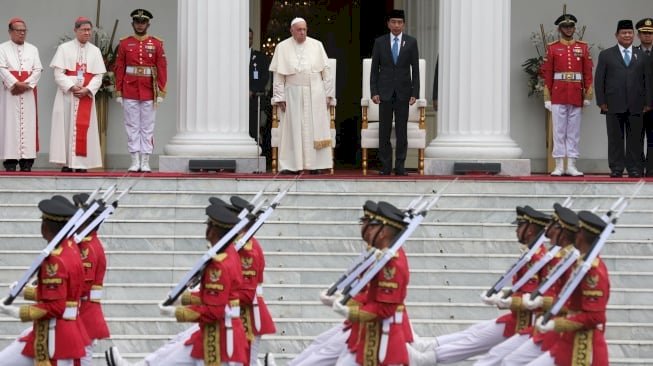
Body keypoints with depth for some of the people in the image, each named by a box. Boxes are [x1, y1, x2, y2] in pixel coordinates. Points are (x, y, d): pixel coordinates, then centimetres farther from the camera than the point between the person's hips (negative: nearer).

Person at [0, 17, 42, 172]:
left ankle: (26, 161, -3)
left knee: (28, 124, -2)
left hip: (28, 93, 3)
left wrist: (26, 84, -12)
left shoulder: (32, 49, 13)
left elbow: (38, 70, 3)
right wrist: (16, 84, -19)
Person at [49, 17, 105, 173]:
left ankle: (81, 163, -2)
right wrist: (72, 87, -16)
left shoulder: (95, 51, 8)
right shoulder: (64, 48, 2)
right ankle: (67, 163, -3)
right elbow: (58, 73, -4)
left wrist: (87, 89, -12)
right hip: (67, 94, -2)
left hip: (87, 95, 2)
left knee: (84, 127, -2)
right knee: (66, 126, -4)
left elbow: (98, 76, 4)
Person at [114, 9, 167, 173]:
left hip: (149, 91, 0)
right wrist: (118, 92, -2)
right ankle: (135, 161, 5)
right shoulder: (124, 44, 4)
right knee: (132, 127, 2)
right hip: (130, 91, 0)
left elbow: (162, 69, 1)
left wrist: (161, 92, -6)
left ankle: (145, 162, 5)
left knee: (147, 127, 2)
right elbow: (119, 69, 3)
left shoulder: (156, 44, 3)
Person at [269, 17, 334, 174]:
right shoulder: (282, 48, 3)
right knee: (293, 130, -1)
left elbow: (326, 71, 7)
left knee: (315, 130, 0)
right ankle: (292, 165, 0)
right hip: (293, 94, -1)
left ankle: (315, 164, 2)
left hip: (315, 94, 1)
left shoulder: (317, 45, 6)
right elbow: (278, 76, 1)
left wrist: (328, 94, 2)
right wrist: (280, 98, -4)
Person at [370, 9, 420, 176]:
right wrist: (374, 92, -3)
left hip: (403, 92, 0)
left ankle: (400, 166, 4)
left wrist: (415, 93, -4)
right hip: (385, 91, 0)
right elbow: (374, 68, 4)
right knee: (384, 131, 1)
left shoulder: (411, 42, 3)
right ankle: (385, 166, 5)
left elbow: (415, 69, 2)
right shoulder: (379, 42, 3)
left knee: (402, 131, 0)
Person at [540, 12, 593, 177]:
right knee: (559, 131, 0)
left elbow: (588, 72, 6)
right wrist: (547, 98, -3)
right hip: (558, 96, -1)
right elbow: (546, 74, 2)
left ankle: (571, 166, 7)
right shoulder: (552, 48, 4)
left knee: (574, 132, 4)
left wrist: (588, 95, 0)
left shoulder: (583, 47, 8)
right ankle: (559, 166, 2)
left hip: (576, 96, 1)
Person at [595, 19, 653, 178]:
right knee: (615, 139, 1)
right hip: (614, 105, -1)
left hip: (635, 105, 1)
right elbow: (599, 80, 5)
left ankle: (635, 169, 4)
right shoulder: (606, 55, 9)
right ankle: (616, 169, 4)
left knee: (635, 139, 1)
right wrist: (601, 102, -4)